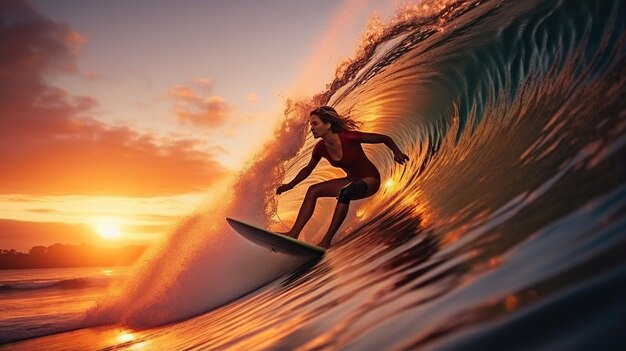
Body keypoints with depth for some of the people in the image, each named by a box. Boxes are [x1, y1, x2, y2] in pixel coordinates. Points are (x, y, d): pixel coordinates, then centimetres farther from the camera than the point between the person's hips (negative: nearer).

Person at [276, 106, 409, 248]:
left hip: (370, 179, -6)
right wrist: (290, 185, 10)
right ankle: (294, 233, -12)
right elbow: (308, 169, 12)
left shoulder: (349, 137, -26)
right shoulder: (320, 148, -8)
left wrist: (397, 152, -37)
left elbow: (385, 138, -19)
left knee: (345, 193, -36)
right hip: (352, 180, 6)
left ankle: (326, 240, -29)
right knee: (313, 190, -8)